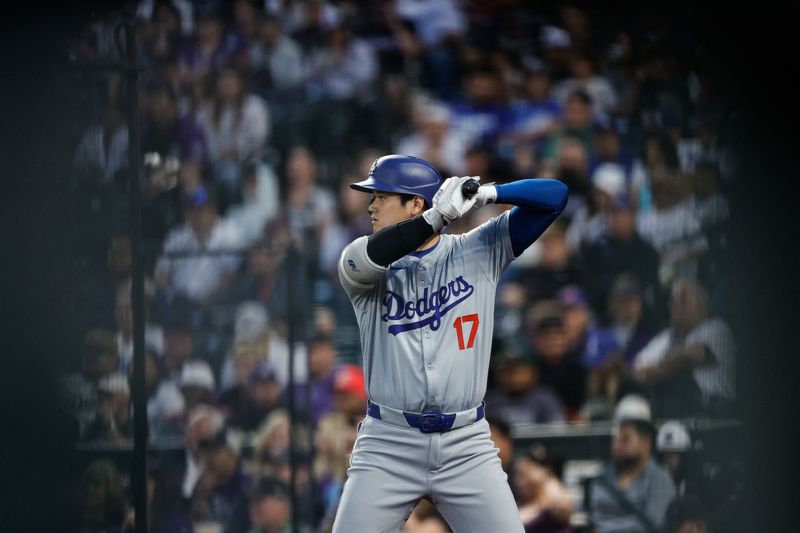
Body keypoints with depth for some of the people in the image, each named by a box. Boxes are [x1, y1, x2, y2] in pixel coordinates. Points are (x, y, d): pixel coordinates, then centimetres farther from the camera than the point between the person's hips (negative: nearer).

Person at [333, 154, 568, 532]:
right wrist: (439, 215, -27)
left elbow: (554, 196, 0)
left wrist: (484, 194, -16)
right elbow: (367, 257, -22)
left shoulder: (479, 251, 5)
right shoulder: (362, 268, 4)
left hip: (466, 447, 0)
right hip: (388, 446, 0)